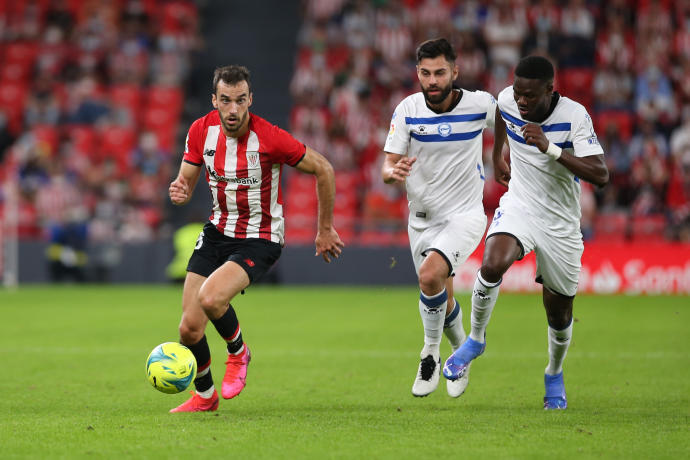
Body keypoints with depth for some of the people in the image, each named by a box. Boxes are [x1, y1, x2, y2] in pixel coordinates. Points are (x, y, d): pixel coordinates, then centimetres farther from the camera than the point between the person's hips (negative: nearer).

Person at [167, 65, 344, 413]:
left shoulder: (270, 138, -22)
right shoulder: (201, 130, -8)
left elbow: (323, 169, -9)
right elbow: (186, 183, 4)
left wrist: (326, 229, -2)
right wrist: (179, 193, -22)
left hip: (260, 240, -5)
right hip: (218, 231, 5)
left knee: (210, 298, -30)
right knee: (189, 328, -1)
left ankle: (238, 353, 2)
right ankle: (204, 396, 26)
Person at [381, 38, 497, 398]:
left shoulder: (480, 104, -11)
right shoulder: (407, 110, -8)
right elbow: (387, 167, -10)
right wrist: (394, 171, -31)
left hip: (464, 214, -3)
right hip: (422, 217, 3)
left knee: (430, 275, -28)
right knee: (443, 303, 13)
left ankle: (431, 353, -8)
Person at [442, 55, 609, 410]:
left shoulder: (574, 116, -22)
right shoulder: (508, 100, -10)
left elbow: (600, 175, -30)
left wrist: (550, 148, -38)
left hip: (560, 224, -1)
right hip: (518, 207, 1)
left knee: (559, 314, 9)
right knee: (492, 265, -31)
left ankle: (554, 374, 40)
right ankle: (476, 339, -5)